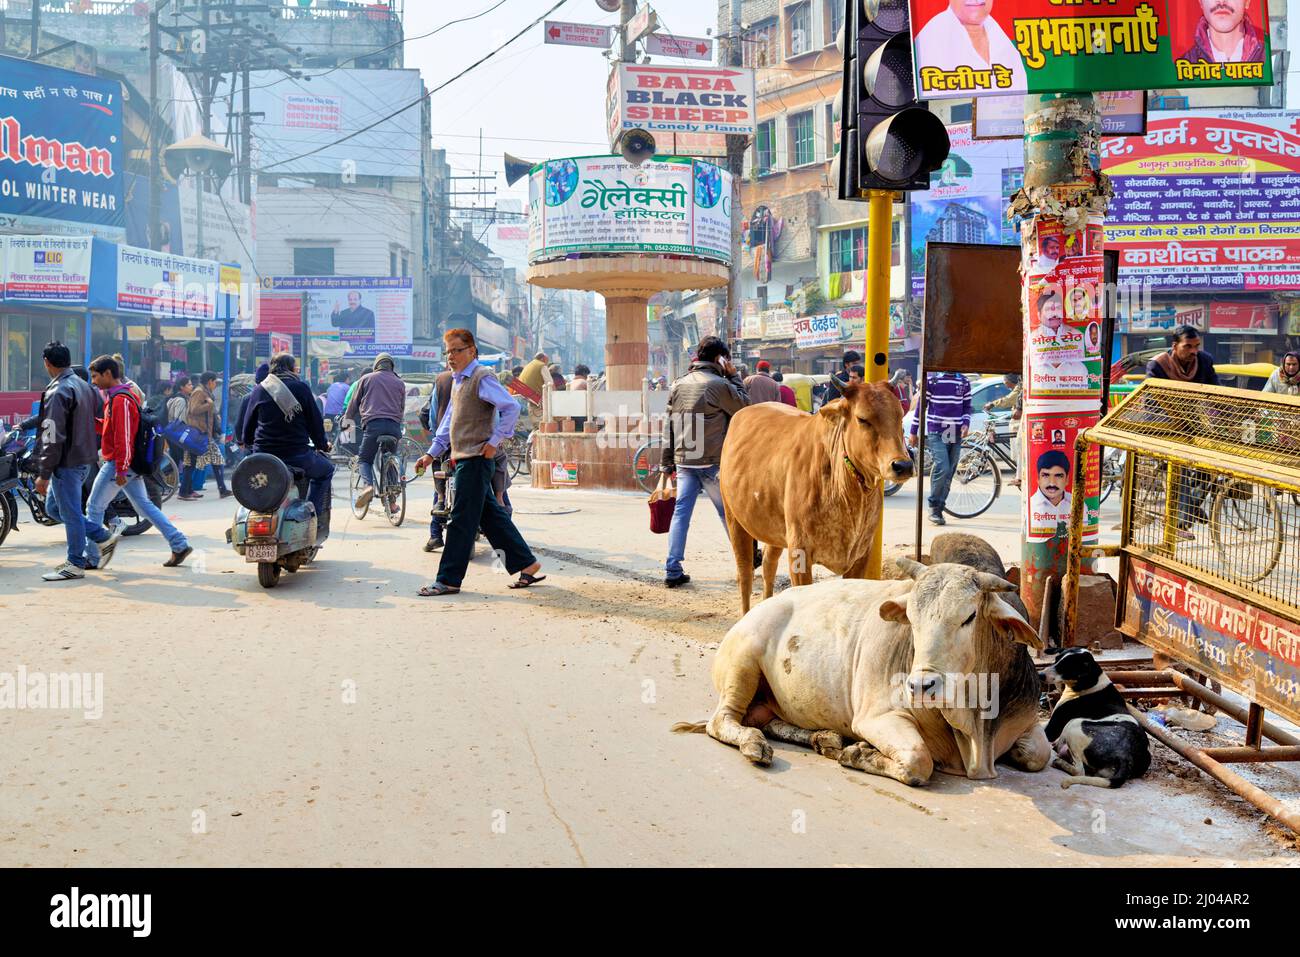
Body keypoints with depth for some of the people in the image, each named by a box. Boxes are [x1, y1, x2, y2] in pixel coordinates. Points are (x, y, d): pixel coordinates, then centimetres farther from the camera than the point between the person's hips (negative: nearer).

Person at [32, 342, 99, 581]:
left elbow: (52, 438, -19)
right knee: (56, 505, 20)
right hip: (85, 459, 9)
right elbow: (95, 422, 16)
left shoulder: (57, 392, -16)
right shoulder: (85, 386, 10)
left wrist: (43, 474, -15)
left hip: (67, 462, -9)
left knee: (70, 513, 0)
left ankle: (76, 564, 7)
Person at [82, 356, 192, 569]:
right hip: (130, 464, 10)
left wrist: (120, 470, -22)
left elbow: (124, 437, -22)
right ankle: (180, 545, 8)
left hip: (117, 464, -10)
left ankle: (92, 558, 8)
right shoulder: (116, 396, 15)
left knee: (94, 507, 1)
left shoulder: (120, 400, -18)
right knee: (144, 505, 11)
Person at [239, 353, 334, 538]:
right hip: (297, 456, -3)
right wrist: (322, 445, 19)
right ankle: (313, 521, 9)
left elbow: (248, 424, 15)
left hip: (263, 455, 4)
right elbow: (315, 420, 3)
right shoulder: (300, 387, -1)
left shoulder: (258, 390, 7)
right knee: (325, 469, 23)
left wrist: (248, 442, 36)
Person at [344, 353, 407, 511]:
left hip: (373, 424, -2)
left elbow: (354, 402, 18)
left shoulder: (366, 378, 14)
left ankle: (367, 485, -21)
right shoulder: (399, 382, 19)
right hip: (394, 426, 2)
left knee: (364, 459, 9)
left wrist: (346, 419, 33)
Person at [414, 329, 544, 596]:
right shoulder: (458, 381, 19)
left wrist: (495, 441, -20)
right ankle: (527, 564, 19)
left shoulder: (481, 378, -11)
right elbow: (448, 422, 24)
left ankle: (449, 580, 1)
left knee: (462, 521, -5)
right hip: (464, 460, 10)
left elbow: (511, 407, -21)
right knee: (491, 516, 12)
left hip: (475, 460, -10)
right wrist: (432, 453, 17)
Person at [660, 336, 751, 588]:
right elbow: (744, 407, 0)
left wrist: (667, 461, 15)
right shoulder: (719, 384, -11)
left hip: (683, 461, 5)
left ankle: (673, 571, 0)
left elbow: (668, 424, 11)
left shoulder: (678, 385, 9)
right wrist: (734, 376, 6)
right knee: (728, 511, 9)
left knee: (681, 512, 4)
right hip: (712, 462, -5)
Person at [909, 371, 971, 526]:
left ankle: (938, 509, 12)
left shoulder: (964, 382, 11)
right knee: (942, 468, -19)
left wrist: (966, 424, -3)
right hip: (936, 432, -4)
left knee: (949, 473, 4)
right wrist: (913, 432, 3)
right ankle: (934, 507, -6)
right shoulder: (931, 378, 0)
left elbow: (967, 407, 18)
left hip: (956, 435, 4)